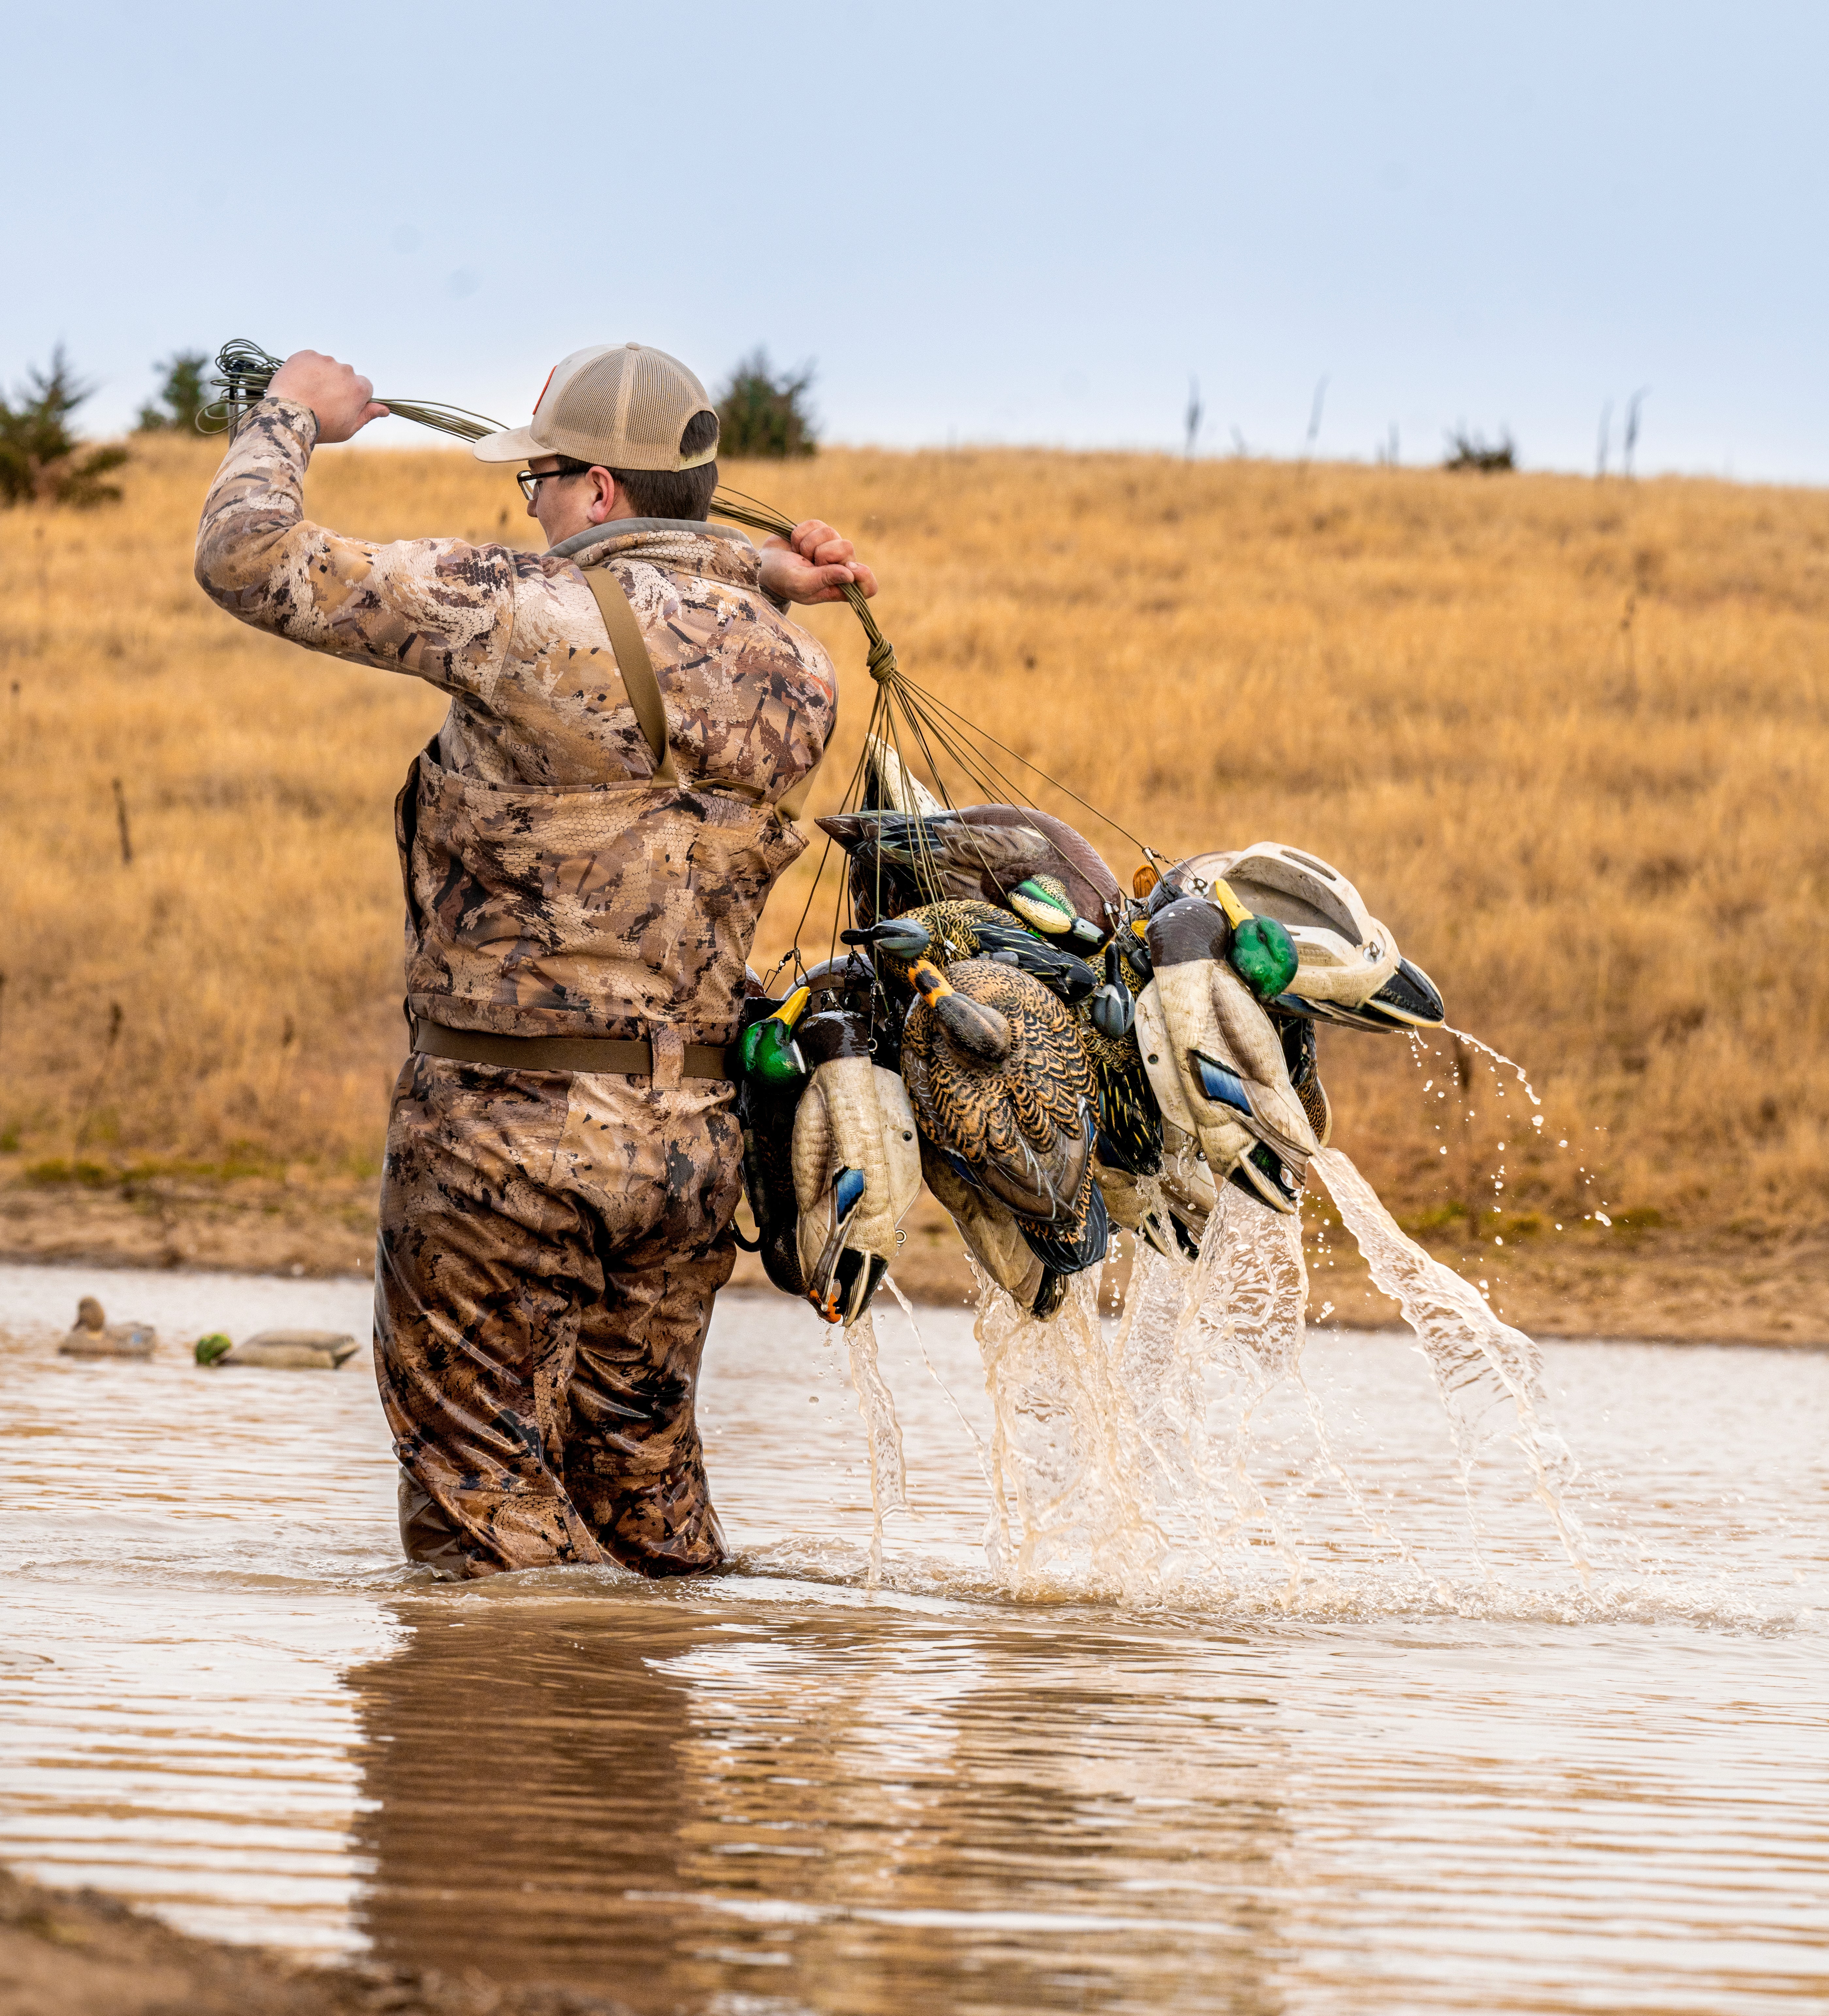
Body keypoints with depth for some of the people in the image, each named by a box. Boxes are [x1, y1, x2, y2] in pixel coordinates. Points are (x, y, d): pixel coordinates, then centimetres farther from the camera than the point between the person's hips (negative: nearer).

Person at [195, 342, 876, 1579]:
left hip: (513, 1129, -6)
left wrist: (294, 419, 7)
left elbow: (252, 558, -11)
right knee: (644, 1471, 19)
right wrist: (766, 585, 15)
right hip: (691, 1137, 7)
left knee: (482, 1504, 3)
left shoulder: (528, 613, -16)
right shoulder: (795, 675, 4)